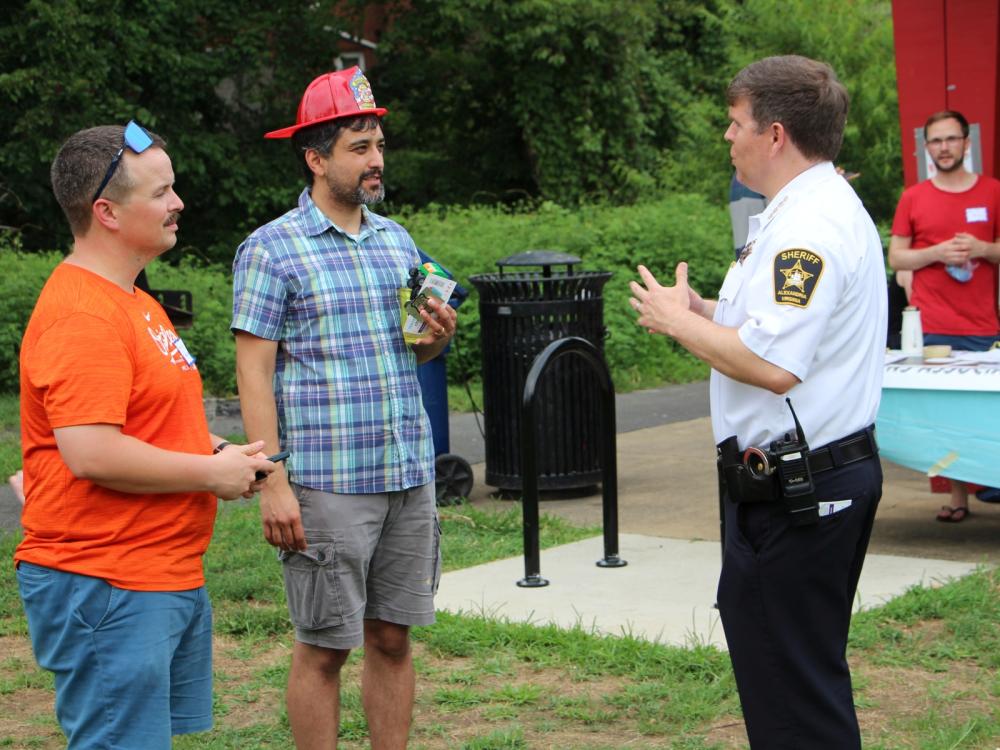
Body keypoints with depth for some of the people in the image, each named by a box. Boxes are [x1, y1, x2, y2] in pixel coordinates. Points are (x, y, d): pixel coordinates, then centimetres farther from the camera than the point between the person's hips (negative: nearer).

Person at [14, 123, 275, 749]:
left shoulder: (131, 300, 17)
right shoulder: (81, 314, -18)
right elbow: (91, 455, -27)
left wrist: (216, 450, 10)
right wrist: (212, 472, -15)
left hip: (170, 579, 10)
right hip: (105, 589, -10)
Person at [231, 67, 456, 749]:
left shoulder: (397, 240, 13)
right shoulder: (272, 250, -5)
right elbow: (254, 373, -9)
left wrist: (438, 336, -1)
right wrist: (273, 484, -16)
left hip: (410, 476, 6)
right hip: (327, 484, -6)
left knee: (393, 638, 11)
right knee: (323, 648, 1)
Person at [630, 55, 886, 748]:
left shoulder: (808, 229, -20)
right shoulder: (832, 209, 16)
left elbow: (774, 363, -29)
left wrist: (679, 322, -14)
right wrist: (709, 314, 10)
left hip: (795, 492, -11)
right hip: (828, 474, 11)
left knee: (795, 692, -4)